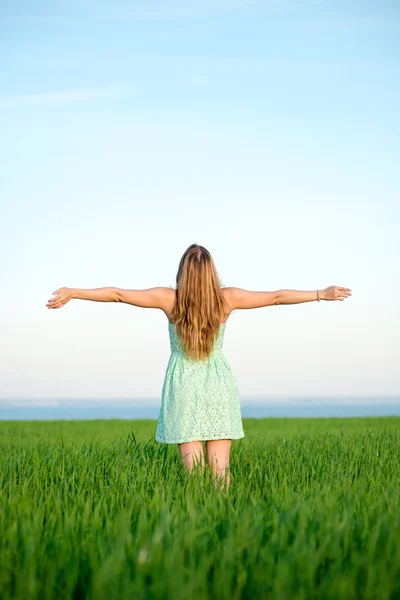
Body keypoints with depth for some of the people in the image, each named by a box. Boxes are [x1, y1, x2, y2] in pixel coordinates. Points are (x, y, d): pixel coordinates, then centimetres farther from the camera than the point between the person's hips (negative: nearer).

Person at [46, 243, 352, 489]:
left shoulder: (169, 298, -9)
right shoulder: (227, 298, -8)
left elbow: (117, 294, -6)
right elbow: (277, 296, -3)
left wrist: (73, 293, 2)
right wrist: (322, 294, 5)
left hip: (184, 387, 0)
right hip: (218, 388, 1)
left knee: (193, 466, 2)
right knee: (221, 466, 2)